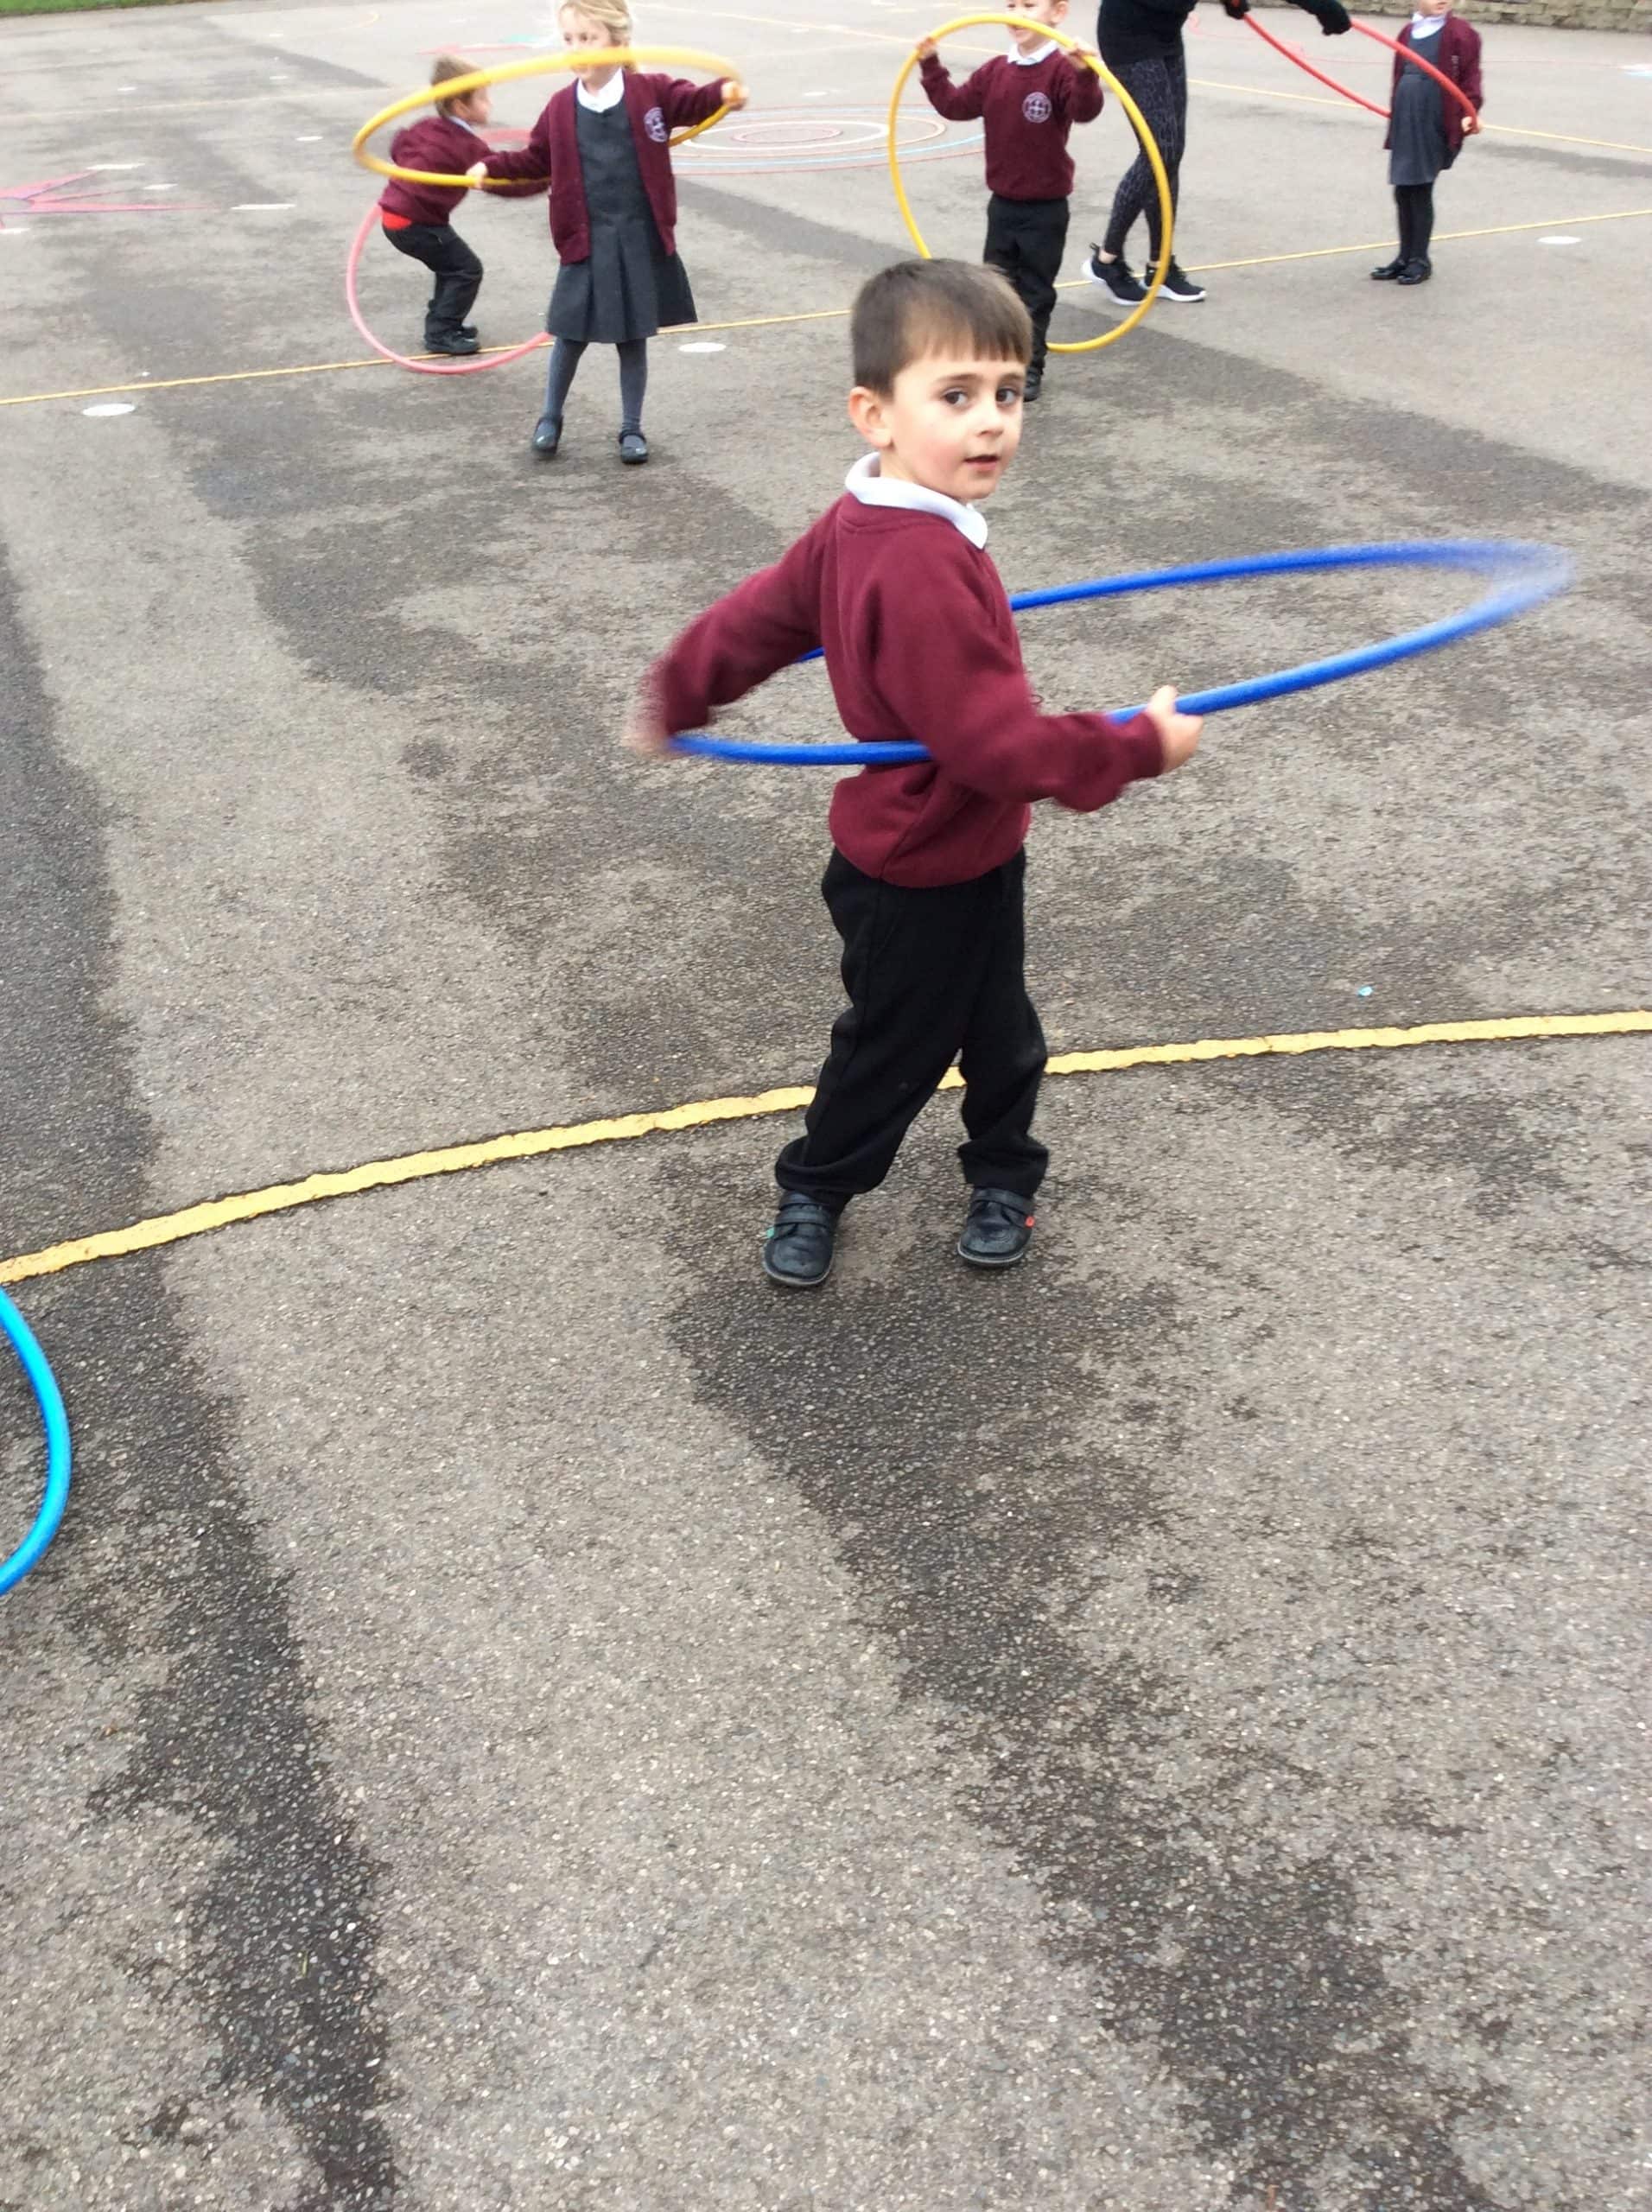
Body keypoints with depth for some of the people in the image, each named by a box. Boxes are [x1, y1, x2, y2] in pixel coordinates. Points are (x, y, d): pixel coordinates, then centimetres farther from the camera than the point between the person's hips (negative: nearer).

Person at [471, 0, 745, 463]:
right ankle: (550, 418, 26)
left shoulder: (651, 92, -3)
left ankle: (631, 428, 23)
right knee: (571, 335, 5)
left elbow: (691, 102, -6)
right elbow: (536, 160, 14)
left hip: (640, 239, -1)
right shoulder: (560, 108, 3)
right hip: (587, 241, 1)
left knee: (633, 337, 9)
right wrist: (492, 166, 4)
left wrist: (724, 94, -27)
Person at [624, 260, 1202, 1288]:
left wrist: (677, 695, 22)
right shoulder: (925, 570, -35)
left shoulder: (862, 525, -4)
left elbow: (762, 614, 8)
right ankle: (814, 1192, 35)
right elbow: (994, 738, -36)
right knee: (896, 1047, 13)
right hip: (925, 878, -9)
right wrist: (1138, 748, -26)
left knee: (998, 1029, 23)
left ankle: (1003, 1175, 43)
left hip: (967, 855, 9)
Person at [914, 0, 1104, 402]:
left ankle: (1030, 369, 17)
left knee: (1035, 292, 5)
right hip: (1003, 204, 6)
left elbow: (1086, 111, -31)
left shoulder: (1062, 69, -15)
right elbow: (955, 105, 10)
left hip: (1046, 208, -6)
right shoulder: (995, 71, 4)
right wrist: (931, 66, 2)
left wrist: (1084, 74, -49)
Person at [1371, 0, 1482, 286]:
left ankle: (1420, 260, 7)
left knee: (1420, 190, -3)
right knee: (1403, 191, 9)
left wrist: (1470, 112, -17)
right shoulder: (1408, 33, 14)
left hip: (1435, 122, -6)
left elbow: (1470, 75, -6)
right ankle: (1405, 256, 21)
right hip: (1404, 121, 6)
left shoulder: (1460, 33, -3)